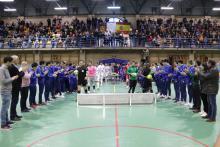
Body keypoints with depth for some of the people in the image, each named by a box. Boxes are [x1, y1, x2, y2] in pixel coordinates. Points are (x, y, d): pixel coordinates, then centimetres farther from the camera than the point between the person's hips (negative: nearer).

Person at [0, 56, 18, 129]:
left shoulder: (6, 69, 11)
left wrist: (13, 78, 5)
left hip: (8, 91, 9)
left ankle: (6, 120, 28)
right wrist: (12, 78, -14)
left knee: (6, 107, 17)